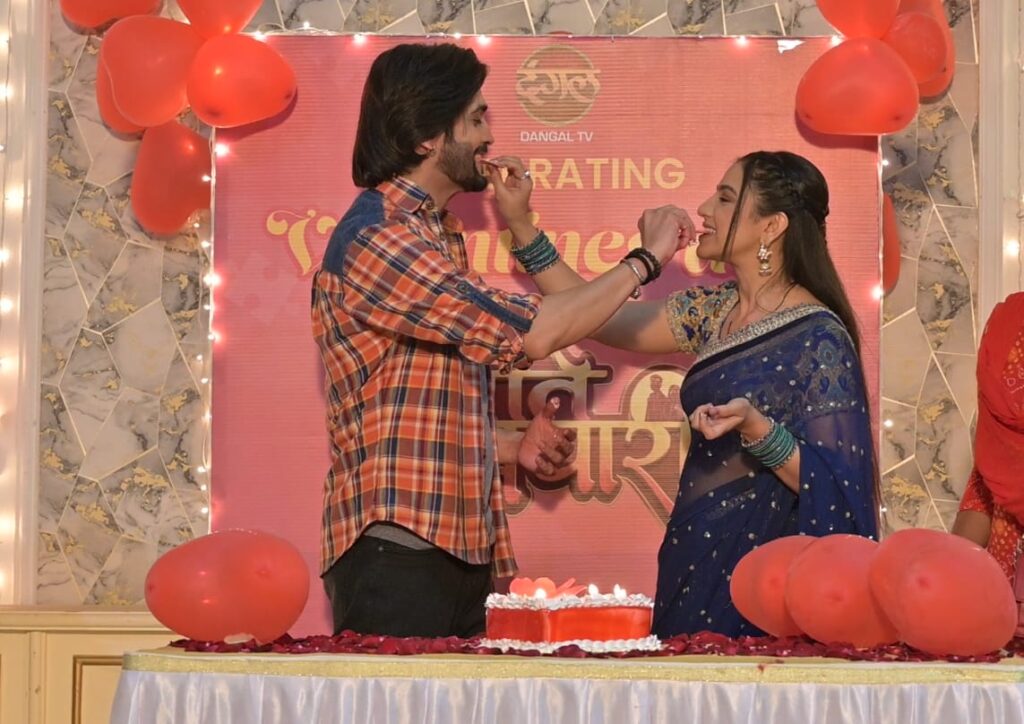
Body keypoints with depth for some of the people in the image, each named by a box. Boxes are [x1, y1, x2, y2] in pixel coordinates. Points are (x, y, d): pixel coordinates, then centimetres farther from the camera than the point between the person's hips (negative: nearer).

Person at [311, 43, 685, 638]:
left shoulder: (440, 233, 19)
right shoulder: (375, 241, -14)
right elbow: (535, 333, -19)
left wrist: (513, 448, 14)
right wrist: (646, 260, -7)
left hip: (460, 554, 10)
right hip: (397, 551, -9)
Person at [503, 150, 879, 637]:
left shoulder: (818, 340, -14)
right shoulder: (714, 311, 8)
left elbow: (831, 489, -16)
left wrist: (755, 427, -31)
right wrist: (519, 223, 6)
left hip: (759, 577, -7)